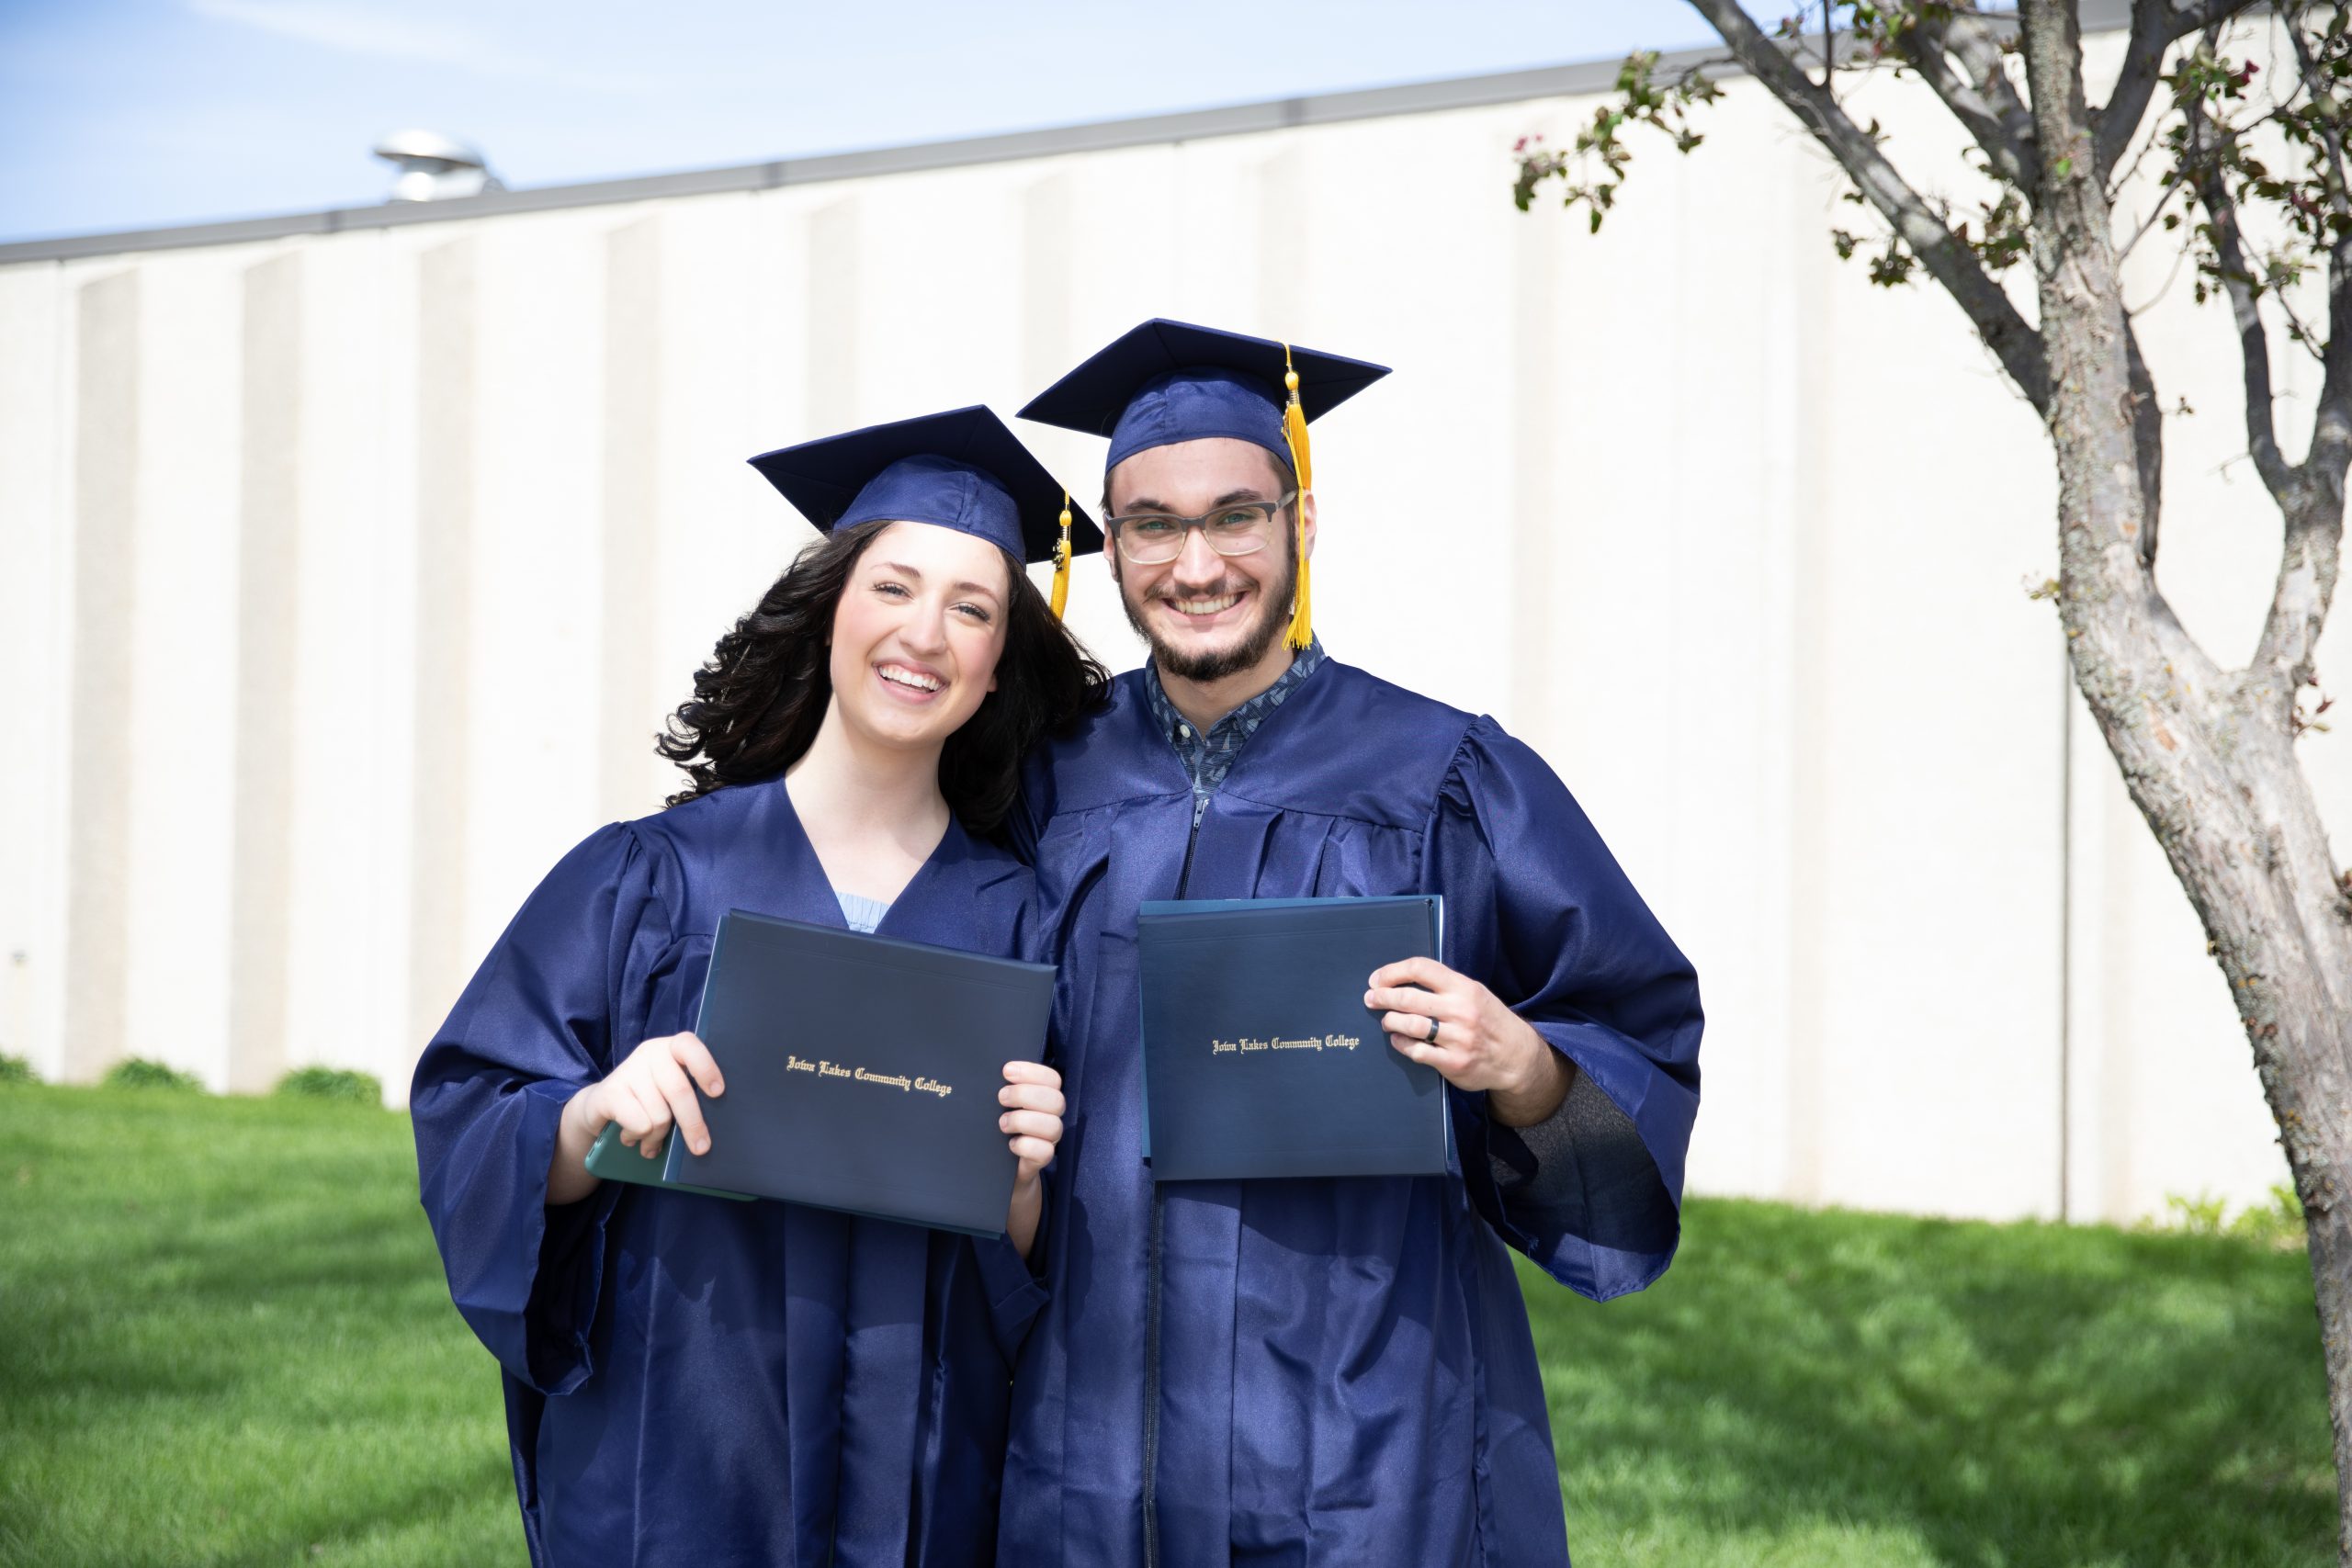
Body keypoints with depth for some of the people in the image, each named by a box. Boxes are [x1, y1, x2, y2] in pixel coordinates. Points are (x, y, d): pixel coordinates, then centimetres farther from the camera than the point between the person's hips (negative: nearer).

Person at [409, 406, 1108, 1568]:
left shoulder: (1013, 921, 2)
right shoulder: (650, 878, -1)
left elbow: (1047, 1267, 4)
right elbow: (464, 1128, -4)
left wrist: (1022, 1180, -16)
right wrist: (596, 1115, -22)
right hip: (669, 1469, -1)